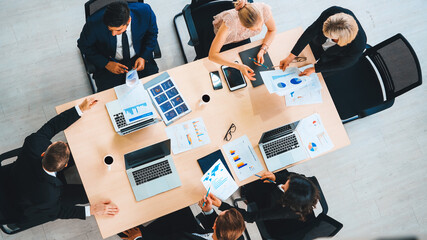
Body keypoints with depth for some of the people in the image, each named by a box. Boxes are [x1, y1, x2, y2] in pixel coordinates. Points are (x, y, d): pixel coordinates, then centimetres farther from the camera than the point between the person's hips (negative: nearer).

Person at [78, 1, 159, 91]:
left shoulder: (145, 12, -24)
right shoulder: (94, 23, -27)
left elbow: (152, 34, -3)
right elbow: (84, 45, -7)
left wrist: (144, 57, -16)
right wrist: (106, 64, -18)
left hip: (138, 58, 2)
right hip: (110, 62, -1)